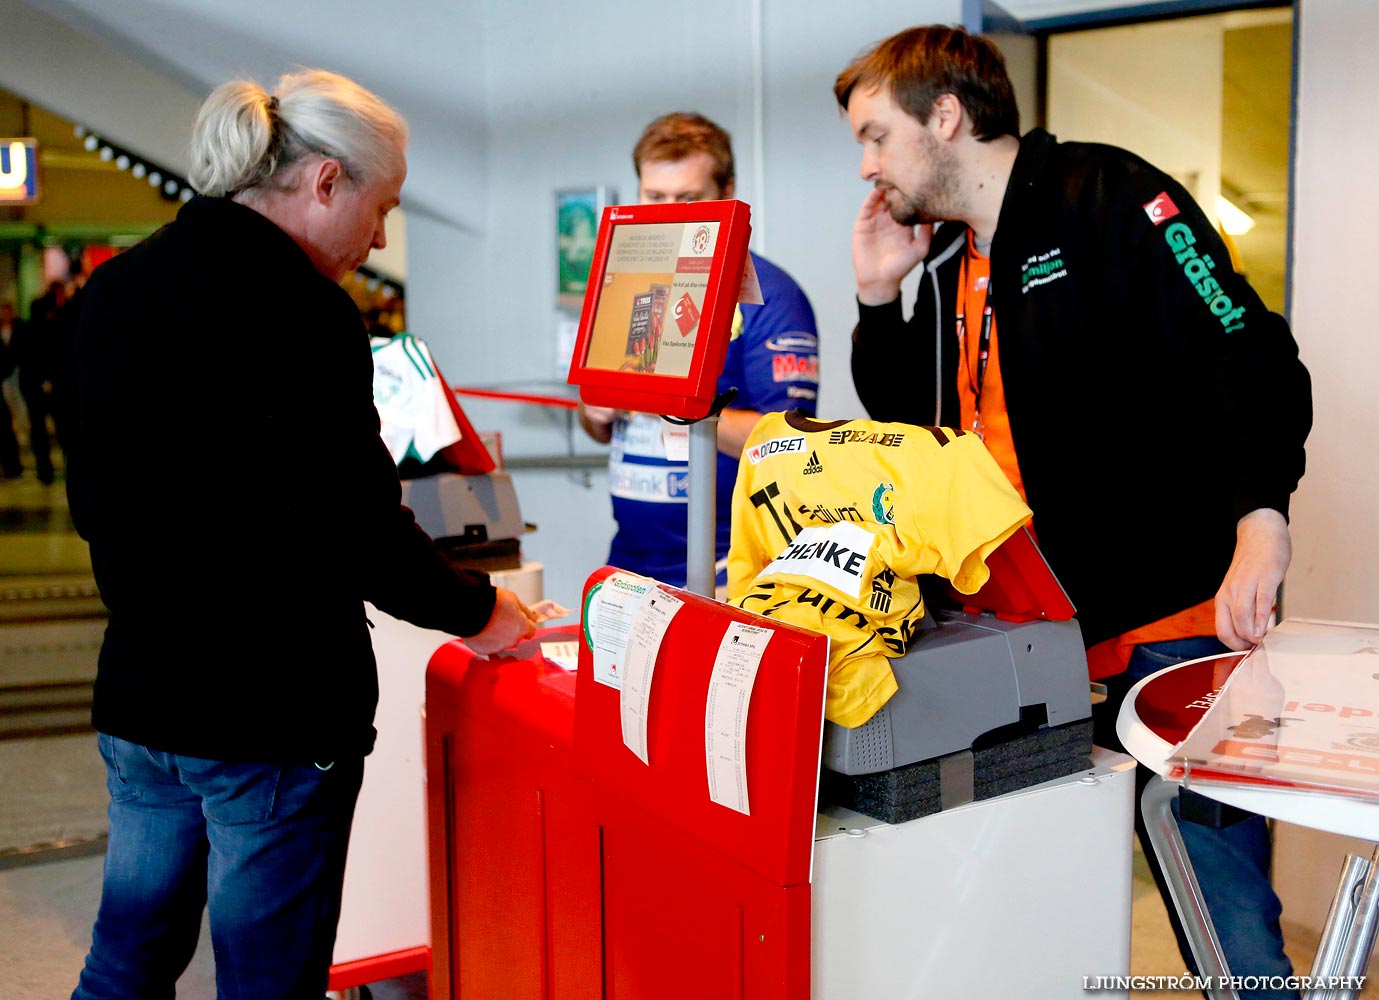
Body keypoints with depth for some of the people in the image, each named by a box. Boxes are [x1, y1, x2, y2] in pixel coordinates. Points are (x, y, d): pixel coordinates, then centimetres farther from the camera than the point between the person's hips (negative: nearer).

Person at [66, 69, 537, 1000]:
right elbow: (357, 529, -19)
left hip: (139, 690, 8)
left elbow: (95, 503, 14)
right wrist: (476, 609, -4)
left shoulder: (115, 288, 7)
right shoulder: (303, 313, -19)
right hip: (274, 714, -8)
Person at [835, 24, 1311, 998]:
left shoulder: (1107, 199, -9)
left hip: (1171, 630, -7)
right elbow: (913, 427, 20)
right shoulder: (952, 260, 14)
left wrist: (1260, 518, -32)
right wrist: (879, 295, 7)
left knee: (1223, 913, -3)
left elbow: (1252, 360, -18)